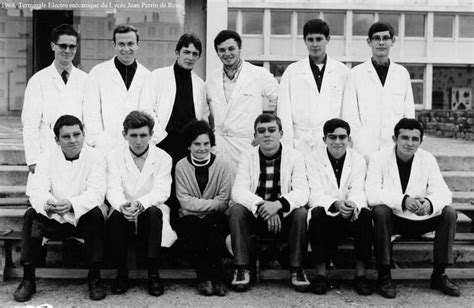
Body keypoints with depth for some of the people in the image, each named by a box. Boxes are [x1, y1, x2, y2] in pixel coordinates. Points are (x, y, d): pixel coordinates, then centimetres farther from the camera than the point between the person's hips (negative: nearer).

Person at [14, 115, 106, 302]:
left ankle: (94, 278, -24)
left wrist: (71, 204, -43)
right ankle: (28, 278, -18)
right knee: (31, 215, -24)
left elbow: (96, 193, -22)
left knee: (95, 214, -32)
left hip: (83, 220, -2)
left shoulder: (95, 158, -8)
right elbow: (37, 191, -15)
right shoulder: (47, 158, -2)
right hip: (54, 221, 2)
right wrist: (46, 204, -41)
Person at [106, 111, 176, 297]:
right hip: (124, 213, 1)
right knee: (116, 216, -32)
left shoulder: (163, 158, 1)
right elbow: (113, 190, -9)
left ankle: (153, 275, -26)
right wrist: (123, 205, -33)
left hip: (151, 212, -1)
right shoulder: (114, 157, 4)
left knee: (154, 212, -34)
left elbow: (162, 191, -12)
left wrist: (140, 204, -32)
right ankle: (121, 274, -16)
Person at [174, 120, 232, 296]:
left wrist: (197, 204, -15)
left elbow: (223, 202, -5)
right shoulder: (181, 166, 0)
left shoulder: (221, 165, 0)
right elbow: (185, 202, -8)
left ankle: (214, 276, -24)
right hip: (190, 220, 0)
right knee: (192, 223, -33)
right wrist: (212, 204, -14)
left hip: (215, 219, 0)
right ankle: (204, 277, -25)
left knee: (211, 222, -33)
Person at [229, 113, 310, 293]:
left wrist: (278, 204, -35)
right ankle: (241, 269, -20)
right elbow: (238, 191, -13)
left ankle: (296, 269, -15)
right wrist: (262, 206, -32)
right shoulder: (247, 158, 0)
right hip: (254, 217, 1)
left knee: (301, 213, -30)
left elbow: (302, 192, -15)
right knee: (236, 210, -27)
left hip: (284, 217, -1)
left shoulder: (295, 157, -3)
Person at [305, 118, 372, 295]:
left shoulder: (358, 160, 6)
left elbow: (358, 191, -7)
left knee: (365, 214, -30)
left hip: (350, 218, 2)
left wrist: (352, 203, -33)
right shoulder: (313, 160, 0)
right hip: (326, 218, -1)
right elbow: (315, 194, -12)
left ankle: (360, 273, -18)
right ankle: (321, 273, -22)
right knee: (317, 213, -34)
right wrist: (335, 204, -34)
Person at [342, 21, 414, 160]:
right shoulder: (356, 73, 5)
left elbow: (409, 114, 12)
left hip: (396, 149, 2)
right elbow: (349, 115, 1)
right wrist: (361, 145, -6)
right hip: (365, 150, -2)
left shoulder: (402, 73, 12)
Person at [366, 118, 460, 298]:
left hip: (420, 220, 3)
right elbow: (372, 194, -24)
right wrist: (403, 200, -40)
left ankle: (439, 275, -7)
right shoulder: (379, 159, -11)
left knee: (449, 213, -19)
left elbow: (443, 192, -11)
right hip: (392, 219, -3)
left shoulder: (428, 159, -2)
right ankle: (384, 276, -23)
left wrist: (430, 203, -36)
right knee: (380, 211, -34)